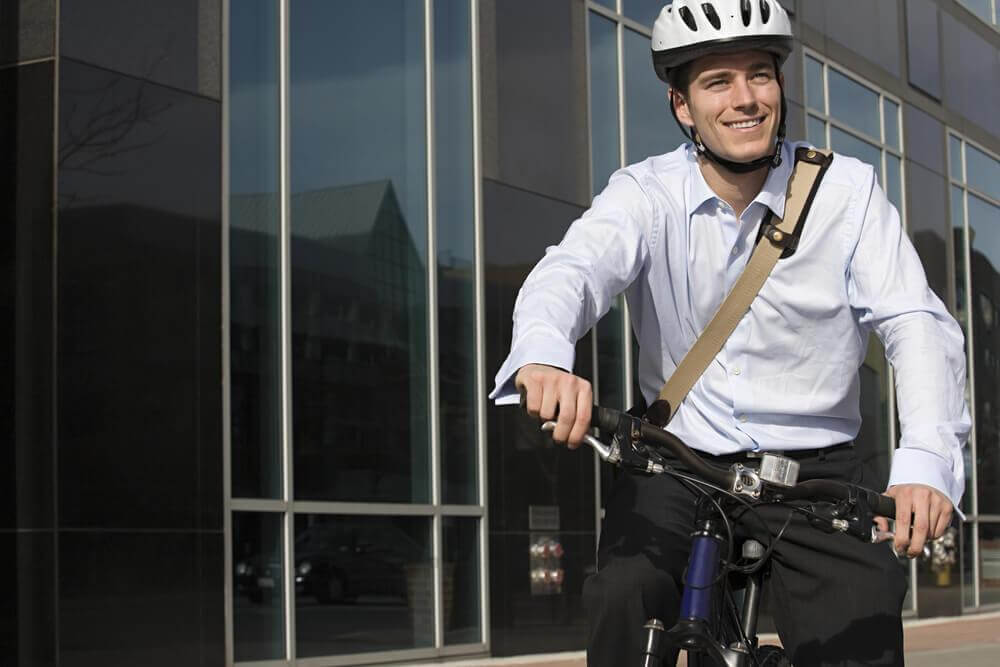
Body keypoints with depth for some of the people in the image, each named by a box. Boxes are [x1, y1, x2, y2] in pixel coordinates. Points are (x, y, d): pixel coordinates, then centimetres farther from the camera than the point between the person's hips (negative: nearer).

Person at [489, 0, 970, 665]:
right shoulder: (646, 193, -4)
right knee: (621, 598, -25)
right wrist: (544, 355, -48)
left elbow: (918, 325, -13)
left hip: (815, 472, 0)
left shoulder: (848, 190, -4)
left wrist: (926, 462, -33)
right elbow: (573, 270, -23)